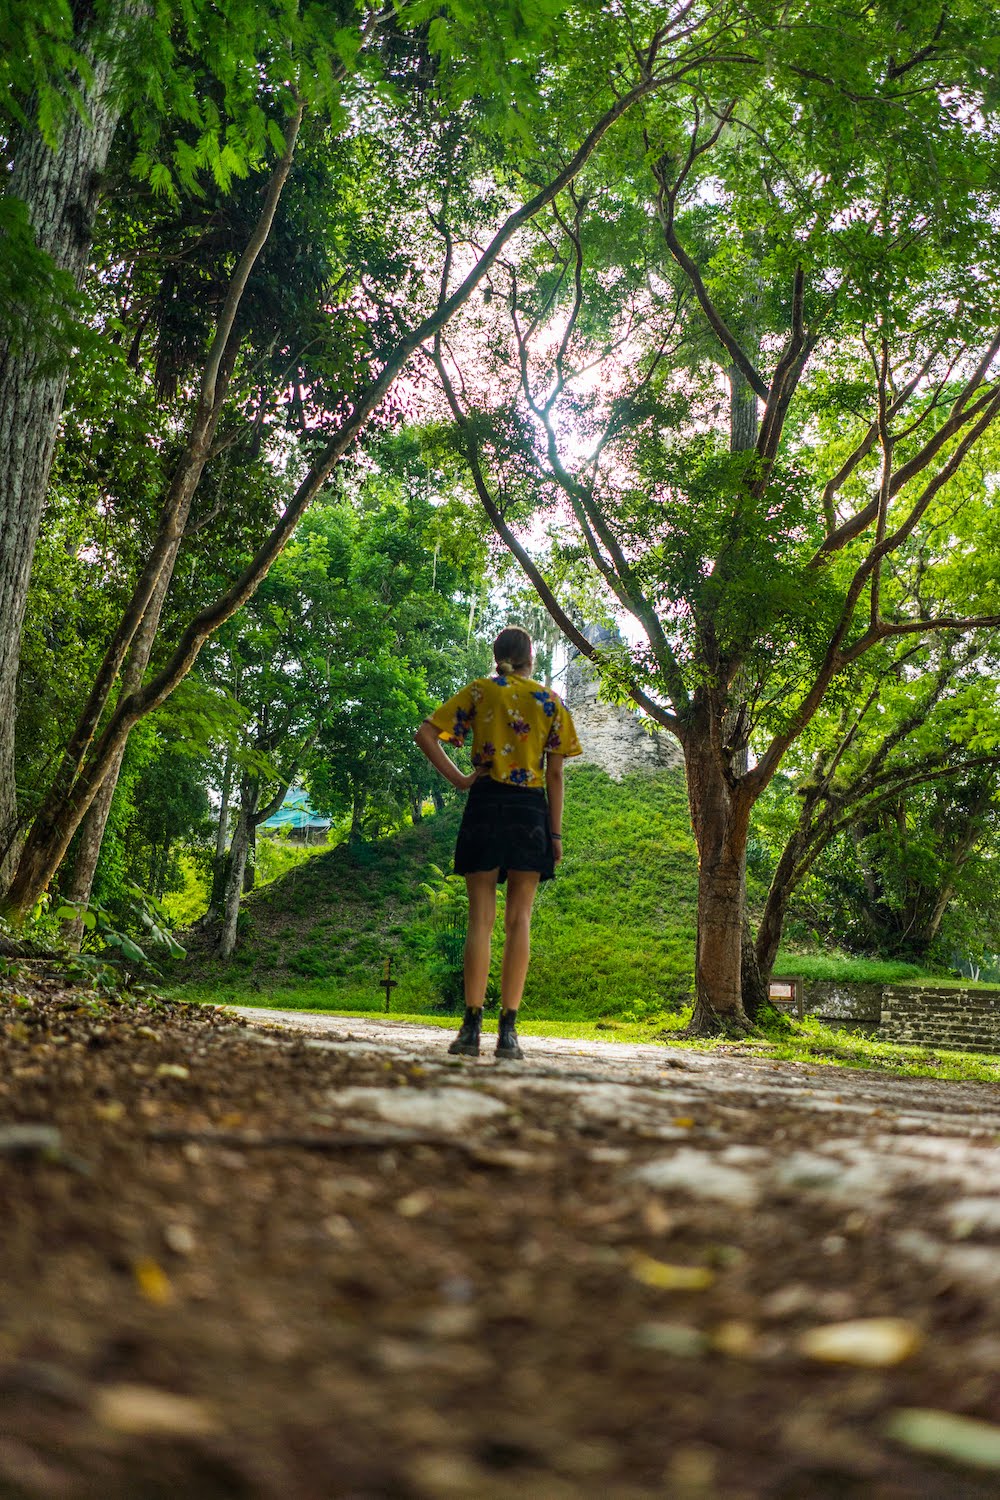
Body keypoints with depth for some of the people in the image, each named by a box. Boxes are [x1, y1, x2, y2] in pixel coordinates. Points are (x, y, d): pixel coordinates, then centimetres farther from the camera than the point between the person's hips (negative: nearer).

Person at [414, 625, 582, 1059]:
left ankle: (472, 1028, -2)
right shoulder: (550, 701, 8)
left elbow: (425, 735, -3)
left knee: (480, 918, 2)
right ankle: (508, 1031, 1)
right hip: (531, 811, 0)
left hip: (486, 805, 0)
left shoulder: (480, 690, 7)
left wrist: (458, 779, 0)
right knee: (518, 920, 3)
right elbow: (555, 774, 3)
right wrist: (555, 832, 3)